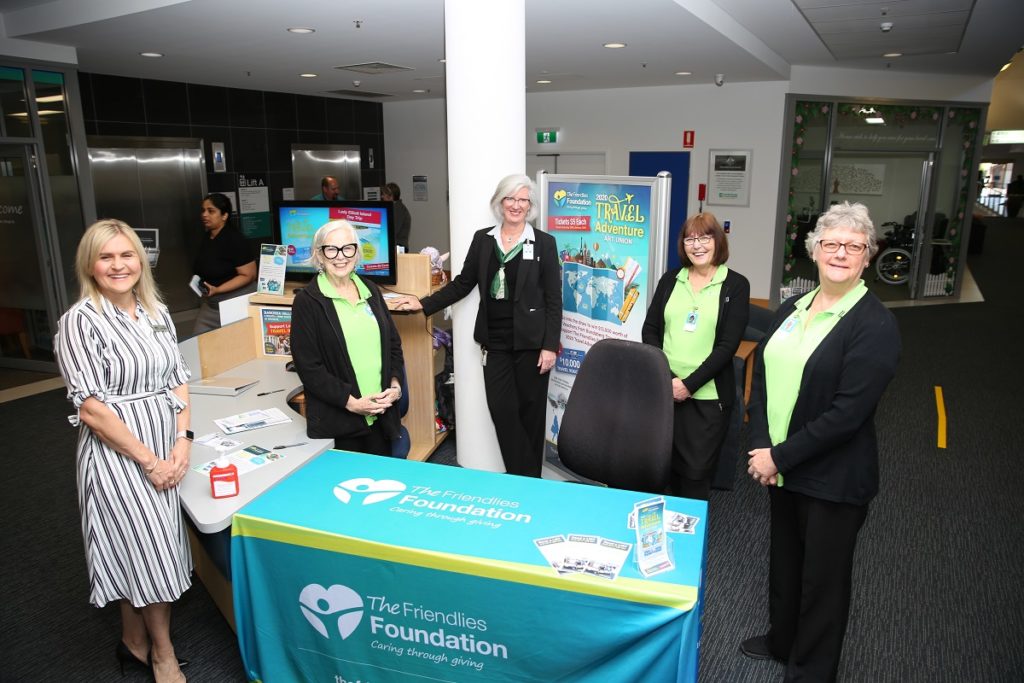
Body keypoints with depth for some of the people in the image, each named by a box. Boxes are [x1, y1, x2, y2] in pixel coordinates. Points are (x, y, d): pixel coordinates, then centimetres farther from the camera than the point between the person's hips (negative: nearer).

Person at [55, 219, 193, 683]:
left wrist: (182, 440, -4)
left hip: (166, 448, 6)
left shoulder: (157, 312, 5)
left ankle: (135, 641, 38)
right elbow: (91, 408, -16)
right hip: (117, 451, -6)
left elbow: (178, 380, 9)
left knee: (146, 549, 17)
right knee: (152, 549, 4)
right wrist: (148, 460, -14)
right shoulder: (81, 321, -13)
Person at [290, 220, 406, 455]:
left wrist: (395, 385, -2)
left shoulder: (370, 290, 10)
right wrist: (350, 401, -15)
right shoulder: (307, 301, -6)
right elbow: (307, 365, -10)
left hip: (381, 413, 5)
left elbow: (393, 343, 14)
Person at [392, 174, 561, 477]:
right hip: (495, 341, 3)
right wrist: (424, 304, 1)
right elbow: (462, 283, 10)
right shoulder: (483, 239, 6)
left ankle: (530, 480, 23)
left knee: (530, 410, 7)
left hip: (531, 341, -3)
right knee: (502, 410, 1)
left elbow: (553, 299, -4)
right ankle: (519, 477, 15)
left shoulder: (544, 243, -3)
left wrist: (549, 346, -10)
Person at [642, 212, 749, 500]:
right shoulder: (670, 279, 9)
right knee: (669, 463, 9)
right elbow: (650, 329, 6)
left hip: (708, 395, -3)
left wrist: (689, 384, -14)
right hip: (665, 389, 3)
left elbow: (728, 345, -8)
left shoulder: (736, 285, -1)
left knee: (697, 470, 3)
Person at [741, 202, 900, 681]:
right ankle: (782, 639, 47)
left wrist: (780, 457, -18)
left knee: (822, 577, 12)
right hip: (780, 468, 6)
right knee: (783, 560, 23)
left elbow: (847, 412, -21)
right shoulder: (791, 310, 5)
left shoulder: (876, 325, -15)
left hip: (833, 478, -6)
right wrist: (760, 446, -8)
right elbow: (761, 376, 4)